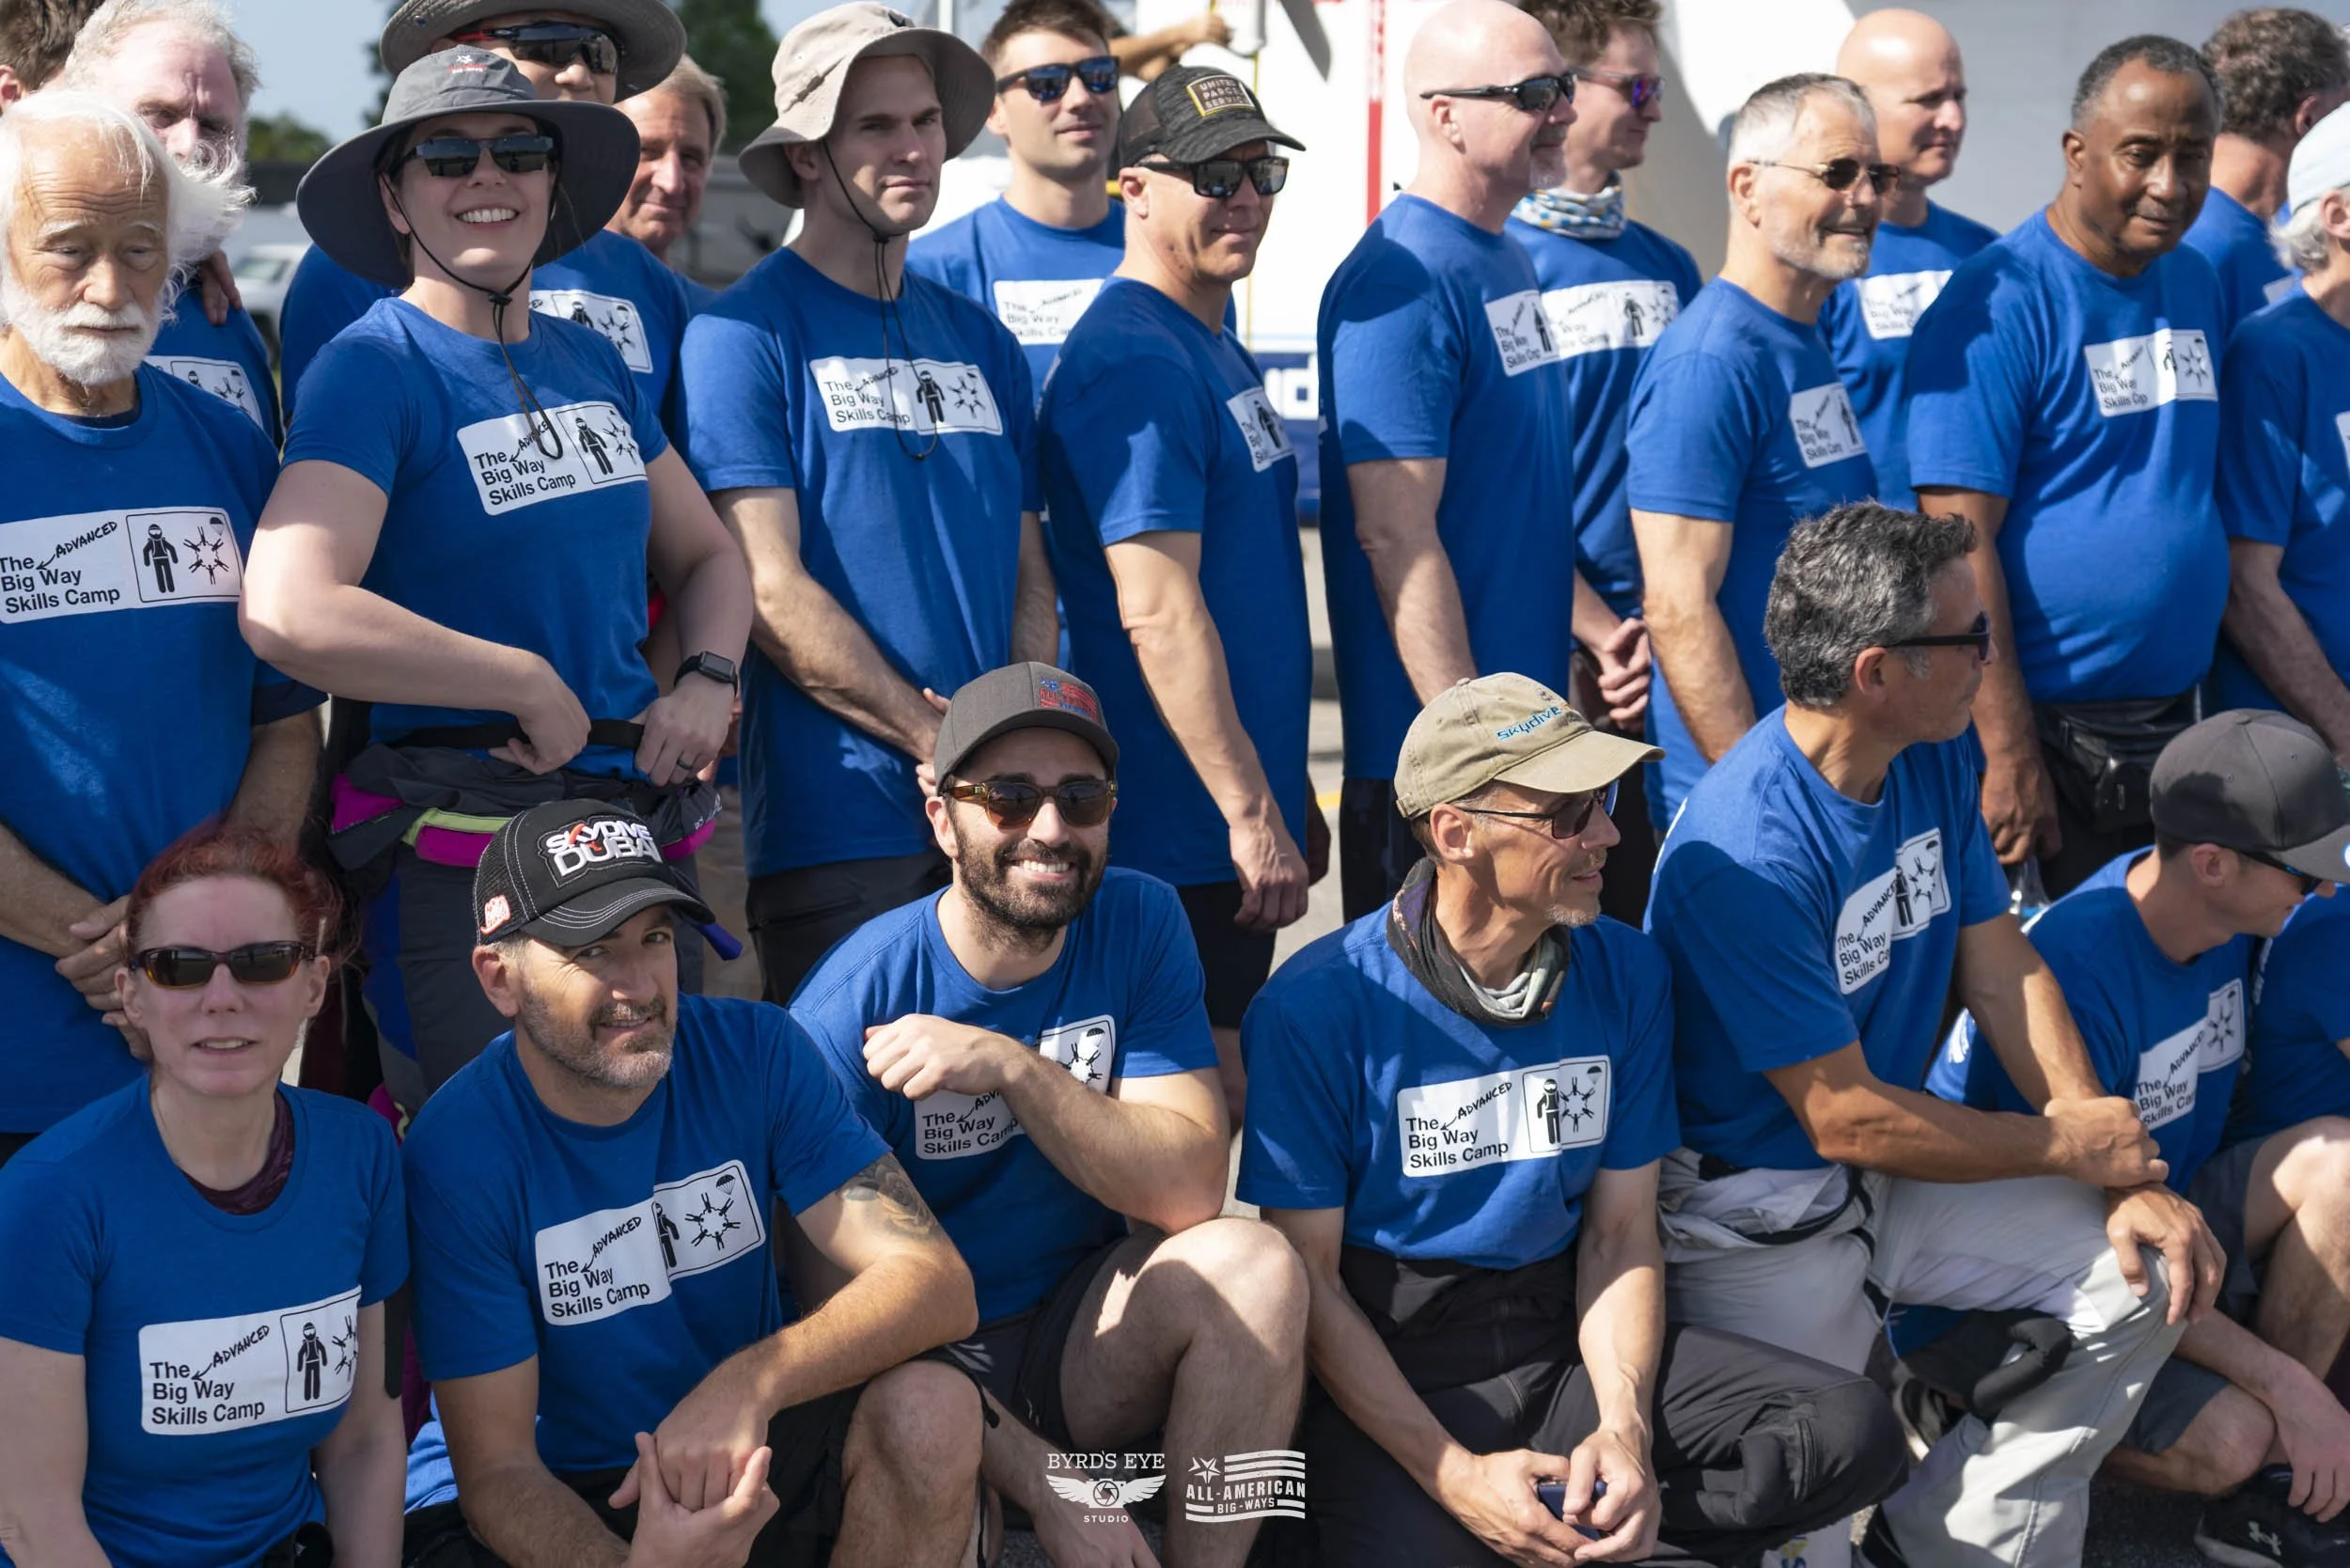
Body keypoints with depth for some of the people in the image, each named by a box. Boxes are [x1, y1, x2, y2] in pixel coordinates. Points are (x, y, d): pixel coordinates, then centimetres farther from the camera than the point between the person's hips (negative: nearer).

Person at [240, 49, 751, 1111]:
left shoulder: (592, 362, 9)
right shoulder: (373, 368, -12)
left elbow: (705, 556, 20)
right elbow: (289, 614, -27)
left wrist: (708, 681, -2)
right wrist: (530, 686, -19)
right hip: (461, 867, -6)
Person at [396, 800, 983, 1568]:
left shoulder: (756, 1053, -9)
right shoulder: (456, 1153, -18)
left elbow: (937, 1285, -16)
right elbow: (497, 1469, -17)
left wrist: (749, 1384, -34)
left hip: (743, 1463, 3)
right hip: (555, 1500, -3)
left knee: (931, 1410, -25)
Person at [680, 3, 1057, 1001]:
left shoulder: (979, 340, 16)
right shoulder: (745, 334, -5)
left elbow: (1029, 572, 15)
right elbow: (770, 592, -12)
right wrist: (947, 745, -13)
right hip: (836, 832, -6)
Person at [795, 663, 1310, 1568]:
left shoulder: (1138, 925, -5)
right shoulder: (853, 1005, -16)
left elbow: (1193, 1188, -15)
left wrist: (1013, 1066, -29)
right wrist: (1050, 1487, -23)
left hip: (1083, 1341, 4)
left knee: (1253, 1265, -24)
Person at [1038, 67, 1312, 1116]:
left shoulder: (1216, 350, 15)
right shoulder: (1134, 362, -17)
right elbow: (1157, 613, -23)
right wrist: (1252, 812, -22)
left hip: (1241, 819, 10)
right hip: (1180, 832, -10)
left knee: (1221, 1096, 15)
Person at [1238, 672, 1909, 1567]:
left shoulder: (1625, 973, 1)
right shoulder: (1317, 1008, -14)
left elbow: (1620, 1229, 5)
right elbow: (1308, 1279, -10)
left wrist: (1624, 1429, -13)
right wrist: (1456, 1475, -19)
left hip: (1564, 1338, 4)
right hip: (1386, 1364, -4)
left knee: (1856, 1433, -14)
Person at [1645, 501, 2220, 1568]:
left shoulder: (1936, 759, -1)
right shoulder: (1745, 851, -28)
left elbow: (2004, 967, 3)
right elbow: (1849, 1120, -23)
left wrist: (2127, 1174, -7)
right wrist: (2074, 1145, -11)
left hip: (1895, 1172, 8)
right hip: (1757, 1218, -8)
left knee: (2153, 1270, -3)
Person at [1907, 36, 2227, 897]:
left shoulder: (2197, 284, 9)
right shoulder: (1997, 306, -14)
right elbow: (1962, 541, -19)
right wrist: (2009, 754, -22)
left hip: (2174, 719, 7)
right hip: (2047, 728, -7)